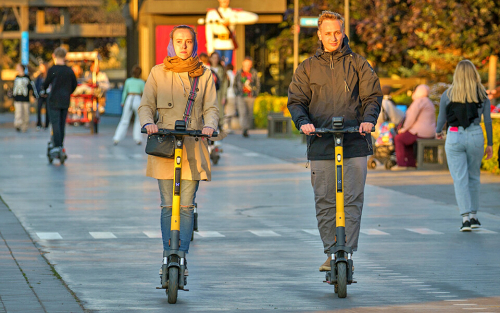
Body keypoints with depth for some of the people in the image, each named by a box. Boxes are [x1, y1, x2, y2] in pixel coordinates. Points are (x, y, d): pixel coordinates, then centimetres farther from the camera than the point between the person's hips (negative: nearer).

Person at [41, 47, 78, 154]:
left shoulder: (52, 70, -10)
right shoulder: (70, 70, 3)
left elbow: (46, 83, -1)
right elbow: (74, 85, 10)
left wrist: (44, 89, 21)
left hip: (54, 100, -4)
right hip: (65, 101, 4)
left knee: (55, 123, -4)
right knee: (62, 123, 12)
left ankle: (57, 145, -10)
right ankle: (61, 144, 16)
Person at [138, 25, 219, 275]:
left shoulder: (204, 75, 11)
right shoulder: (158, 73, 10)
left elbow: (211, 108, 5)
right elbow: (146, 105, 5)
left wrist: (209, 125, -17)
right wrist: (148, 123, -17)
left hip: (193, 145, 0)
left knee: (186, 205, -4)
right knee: (168, 205, -1)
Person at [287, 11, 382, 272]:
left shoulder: (358, 64, 10)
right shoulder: (307, 68, 13)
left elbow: (373, 96, 8)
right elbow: (296, 100, 9)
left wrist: (368, 120, -12)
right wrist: (303, 121, -12)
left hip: (354, 143, -1)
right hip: (321, 144, 1)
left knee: (353, 200, -7)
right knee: (324, 201, 0)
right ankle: (331, 254, 8)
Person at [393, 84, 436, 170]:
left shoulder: (419, 101, -11)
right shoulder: (429, 102, 19)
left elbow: (412, 117, -18)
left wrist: (404, 129, -6)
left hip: (420, 132, -10)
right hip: (429, 132, 10)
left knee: (398, 139, 2)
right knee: (406, 140, 26)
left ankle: (401, 164, -1)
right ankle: (411, 164, 17)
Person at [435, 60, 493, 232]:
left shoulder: (447, 94, -1)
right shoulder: (482, 95, 1)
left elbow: (441, 118, 6)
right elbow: (487, 120, 1)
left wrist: (438, 131, 27)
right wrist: (490, 144, 9)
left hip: (454, 137, -1)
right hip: (475, 136, 1)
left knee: (460, 179, -2)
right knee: (473, 177, 17)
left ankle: (465, 218, -13)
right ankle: (473, 216, 21)